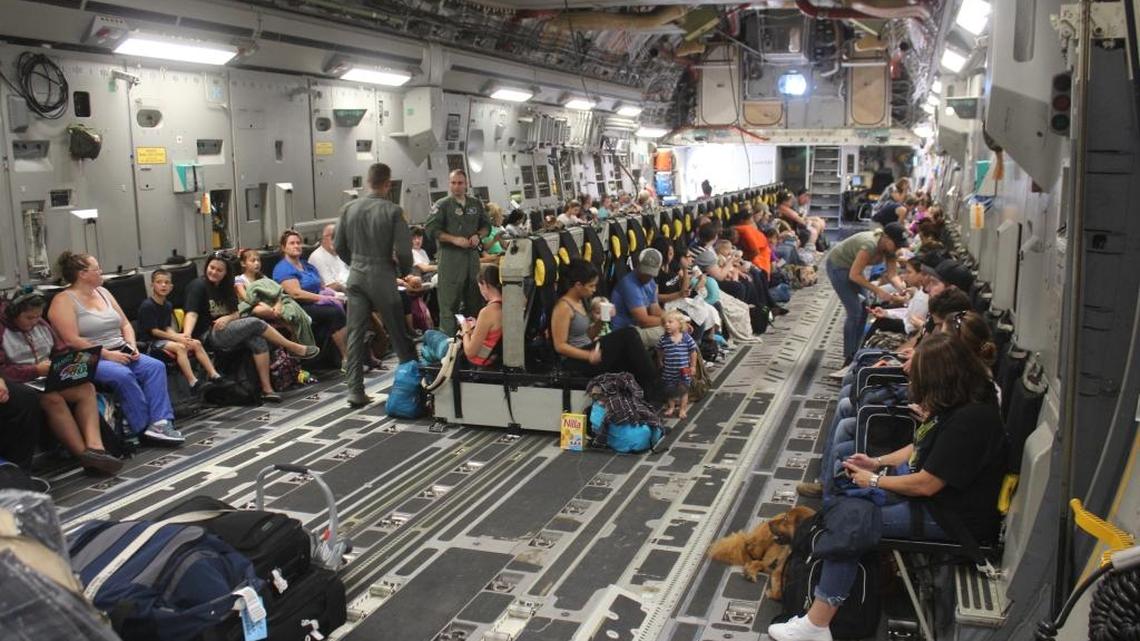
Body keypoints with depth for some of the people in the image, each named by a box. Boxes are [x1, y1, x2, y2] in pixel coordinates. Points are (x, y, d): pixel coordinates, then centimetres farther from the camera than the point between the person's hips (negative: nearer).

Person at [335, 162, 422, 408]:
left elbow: (340, 246, 8)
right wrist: (407, 274, 5)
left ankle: (355, 390, 5)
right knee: (398, 333, 8)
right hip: (382, 277, -4)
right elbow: (403, 250, -14)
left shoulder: (348, 209, 2)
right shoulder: (393, 211, -11)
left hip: (356, 276, 4)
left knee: (355, 333, 6)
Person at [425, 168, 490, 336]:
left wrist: (478, 235, -3)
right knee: (449, 301, -6)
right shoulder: (442, 205, -3)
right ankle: (449, 338, -1)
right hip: (450, 256, -5)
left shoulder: (476, 204, 12)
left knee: (475, 298, 11)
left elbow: (486, 225, 19)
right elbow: (431, 229, -10)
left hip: (472, 255, 5)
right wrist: (454, 239, -18)